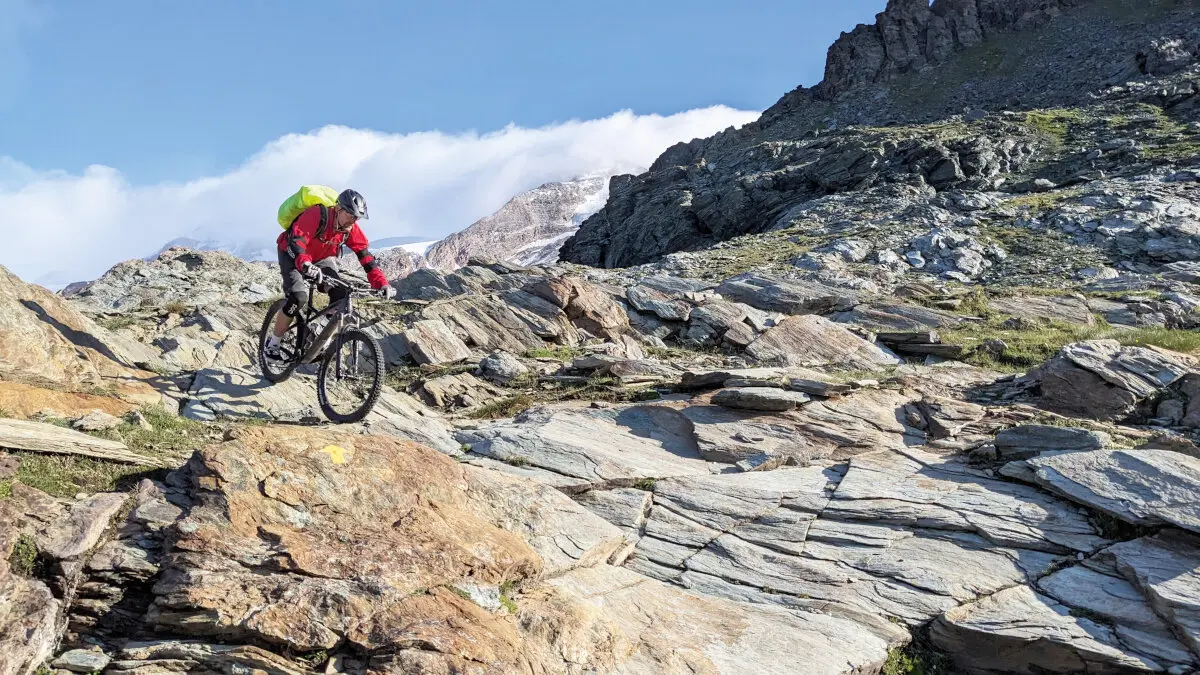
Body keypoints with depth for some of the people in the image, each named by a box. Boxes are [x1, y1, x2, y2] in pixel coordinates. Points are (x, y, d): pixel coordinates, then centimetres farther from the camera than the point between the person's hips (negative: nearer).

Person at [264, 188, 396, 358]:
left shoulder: (350, 228, -17)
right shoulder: (316, 215, -33)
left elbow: (365, 255, -15)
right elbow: (296, 242, -44)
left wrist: (382, 283, -26)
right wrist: (306, 265, -63)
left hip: (322, 258, 5)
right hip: (293, 255, -5)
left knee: (341, 295, -17)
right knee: (299, 298, -26)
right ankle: (273, 343, -7)